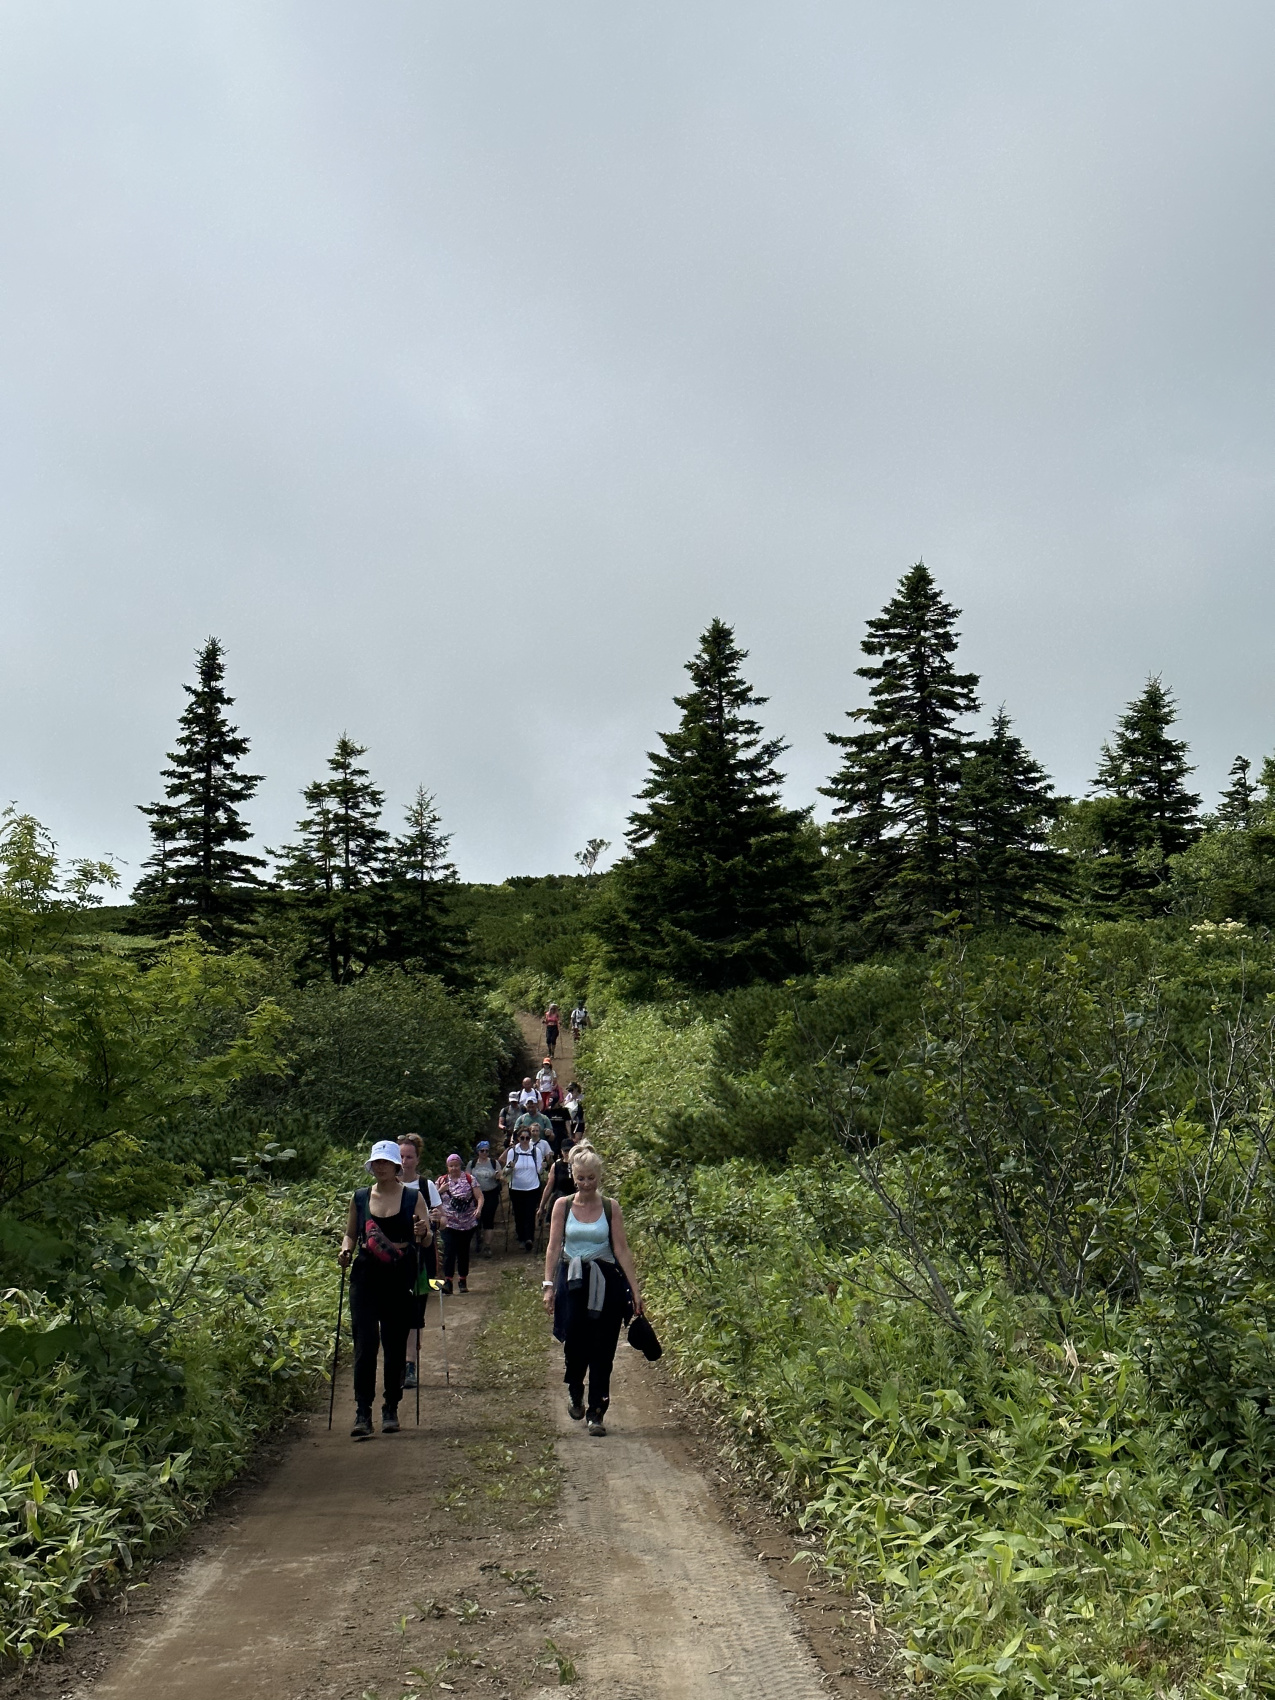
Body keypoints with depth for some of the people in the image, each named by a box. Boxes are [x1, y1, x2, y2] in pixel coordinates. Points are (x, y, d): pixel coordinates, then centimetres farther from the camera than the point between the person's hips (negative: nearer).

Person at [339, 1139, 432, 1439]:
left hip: (401, 1279, -1)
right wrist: (345, 1249, -4)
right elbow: (350, 1233, 17)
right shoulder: (360, 1198, 7)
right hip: (366, 1279, 1)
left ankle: (390, 1410, 18)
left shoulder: (413, 1196, 1)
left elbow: (427, 1241, 2)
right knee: (365, 1344, -9)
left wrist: (422, 1234, -21)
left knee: (396, 1346, 6)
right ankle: (362, 1413, -5)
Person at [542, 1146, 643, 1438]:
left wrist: (635, 1289, -3)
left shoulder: (611, 1206, 1)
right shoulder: (563, 1206, 2)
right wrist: (548, 1285, -5)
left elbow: (621, 1249, -1)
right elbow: (553, 1247, 1)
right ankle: (575, 1394, 34)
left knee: (602, 1351, 0)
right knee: (574, 1346, 3)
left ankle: (596, 1413, 11)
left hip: (605, 1282, 0)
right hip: (572, 1282, 0)